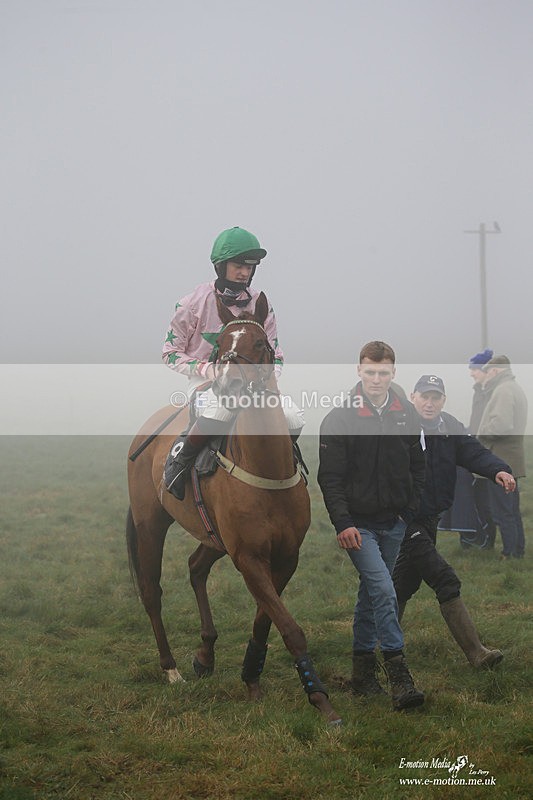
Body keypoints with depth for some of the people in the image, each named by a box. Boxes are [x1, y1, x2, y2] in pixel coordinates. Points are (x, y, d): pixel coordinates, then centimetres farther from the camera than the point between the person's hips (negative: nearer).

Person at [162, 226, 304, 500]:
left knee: (293, 418, -24)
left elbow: (275, 355, 12)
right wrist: (208, 369, -15)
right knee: (221, 408, -41)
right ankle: (181, 461, -19)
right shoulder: (195, 302, -4)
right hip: (204, 383, -3)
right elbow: (171, 353, 0)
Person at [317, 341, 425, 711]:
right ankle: (400, 677, -17)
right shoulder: (340, 418, -8)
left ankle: (363, 668, 26)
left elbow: (418, 468, 14)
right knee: (383, 589, -17)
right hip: (358, 524, -5)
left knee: (372, 592, 15)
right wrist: (343, 523, -16)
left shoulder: (407, 414, 5)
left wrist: (411, 511, 3)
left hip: (394, 524, 5)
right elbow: (330, 477, -8)